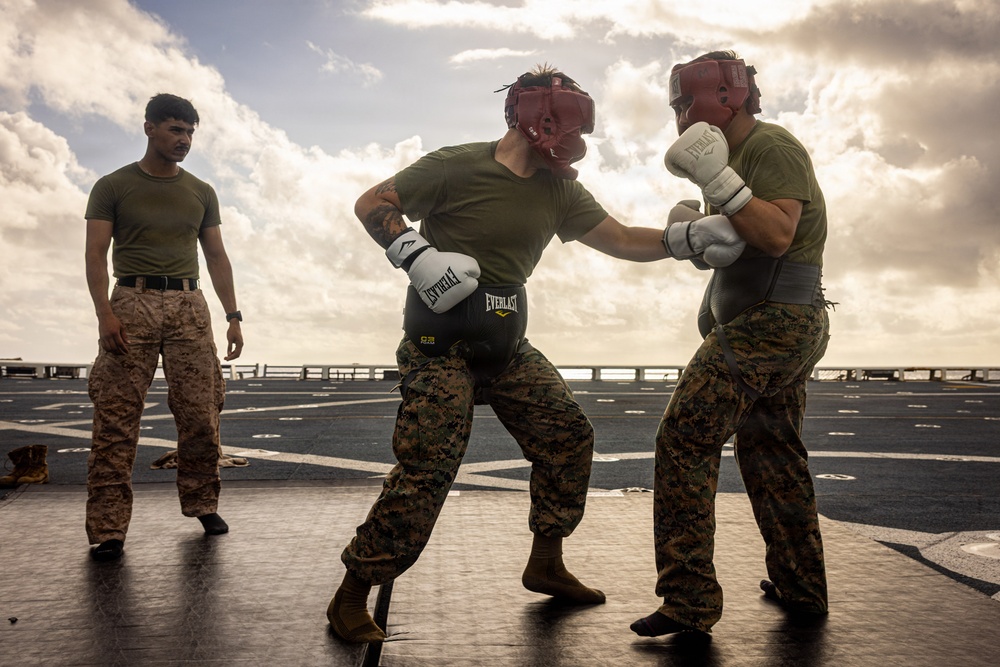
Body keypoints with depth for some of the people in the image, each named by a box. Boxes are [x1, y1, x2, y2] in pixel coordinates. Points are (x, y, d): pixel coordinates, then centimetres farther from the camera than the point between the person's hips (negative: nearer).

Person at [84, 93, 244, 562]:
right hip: (132, 302, -2)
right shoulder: (113, 187, 9)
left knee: (200, 414, -1)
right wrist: (104, 311, -14)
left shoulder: (201, 193, 17)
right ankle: (108, 527, -4)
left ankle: (202, 504, 16)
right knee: (116, 418, -7)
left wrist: (233, 316, 7)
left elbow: (217, 258, 16)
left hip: (188, 304, 3)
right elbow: (96, 252, 1)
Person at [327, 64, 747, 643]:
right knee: (428, 468, -15)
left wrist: (693, 236, -3)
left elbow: (622, 240, 10)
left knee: (569, 437, 5)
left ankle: (546, 565, 23)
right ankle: (353, 594, 1)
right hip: (442, 343, -7)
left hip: (508, 344, 7)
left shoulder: (559, 191, 9)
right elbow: (372, 203, -7)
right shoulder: (458, 167, -10)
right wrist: (415, 254, -23)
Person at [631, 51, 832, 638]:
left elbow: (777, 235, -25)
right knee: (771, 454, 17)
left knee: (685, 440, -12)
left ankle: (689, 599, -10)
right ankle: (801, 587, 28)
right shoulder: (739, 154, 19)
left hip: (768, 324, -11)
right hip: (794, 327, 11)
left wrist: (717, 181, -29)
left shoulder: (772, 147, -11)